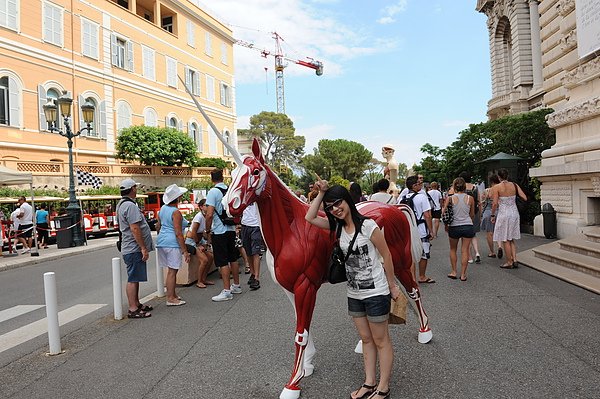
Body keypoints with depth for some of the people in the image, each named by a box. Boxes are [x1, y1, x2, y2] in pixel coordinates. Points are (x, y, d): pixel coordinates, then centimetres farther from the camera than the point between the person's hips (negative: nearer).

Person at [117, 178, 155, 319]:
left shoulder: (122, 204, 17)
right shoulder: (130, 205, -18)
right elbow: (135, 229, -23)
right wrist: (143, 248, -20)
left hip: (131, 249, 11)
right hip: (134, 249, -11)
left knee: (135, 278, 17)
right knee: (133, 279, -5)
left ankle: (136, 304, 27)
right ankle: (133, 310, 0)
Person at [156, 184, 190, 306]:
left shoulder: (163, 208, 9)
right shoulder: (176, 213, -16)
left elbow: (158, 227, 18)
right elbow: (178, 234, -18)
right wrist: (185, 251, -15)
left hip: (162, 242, 9)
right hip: (172, 243, -9)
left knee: (171, 270, 17)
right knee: (172, 271, -2)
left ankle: (172, 294, 27)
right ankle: (170, 298, 4)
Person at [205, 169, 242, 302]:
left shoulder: (213, 192, -12)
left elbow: (209, 214, -18)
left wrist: (208, 231, -7)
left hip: (219, 231, -7)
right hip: (231, 229, 7)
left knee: (222, 262, -3)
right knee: (233, 258, 16)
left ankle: (227, 291, 0)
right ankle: (236, 285, 27)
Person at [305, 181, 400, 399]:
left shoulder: (367, 225, -17)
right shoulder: (338, 227, 2)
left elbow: (386, 255, -11)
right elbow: (310, 218, 0)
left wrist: (392, 285, -5)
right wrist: (321, 193, -6)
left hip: (376, 293, -6)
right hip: (354, 294, 6)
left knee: (381, 341, 10)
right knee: (366, 340, 18)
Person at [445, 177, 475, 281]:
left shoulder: (450, 198, -7)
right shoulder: (470, 198, -1)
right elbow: (472, 214, 10)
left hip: (454, 227, -1)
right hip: (468, 226, 1)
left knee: (453, 250, 18)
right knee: (465, 251, 7)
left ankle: (454, 272, 21)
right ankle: (463, 274, 10)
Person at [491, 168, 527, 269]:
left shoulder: (496, 187, -11)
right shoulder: (514, 185, 1)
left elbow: (495, 203, -13)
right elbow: (525, 198, -2)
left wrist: (493, 215, -2)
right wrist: (516, 193, 15)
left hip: (503, 214, -5)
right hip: (514, 213, 5)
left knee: (505, 240, 5)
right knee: (512, 239, 17)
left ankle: (509, 262, 12)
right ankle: (514, 260, 12)